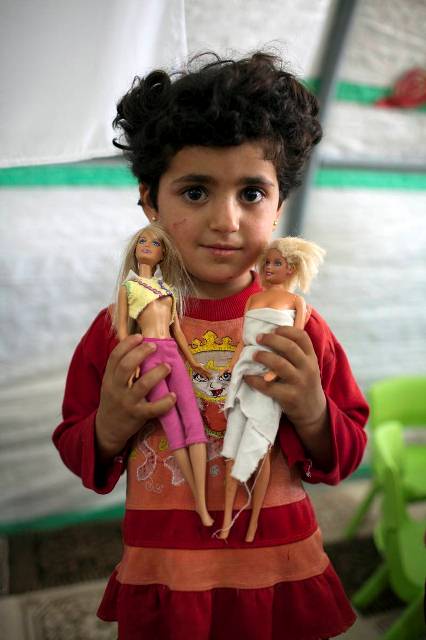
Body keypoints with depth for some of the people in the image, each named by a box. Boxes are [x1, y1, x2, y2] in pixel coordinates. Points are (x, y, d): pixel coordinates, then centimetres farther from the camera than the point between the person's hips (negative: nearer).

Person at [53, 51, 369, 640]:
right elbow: (74, 451, 1)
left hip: (280, 578, 1)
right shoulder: (121, 326, -9)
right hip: (160, 580, 0)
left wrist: (311, 413, -22)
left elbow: (347, 454, -2)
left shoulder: (295, 325, -10)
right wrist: (109, 427, -20)